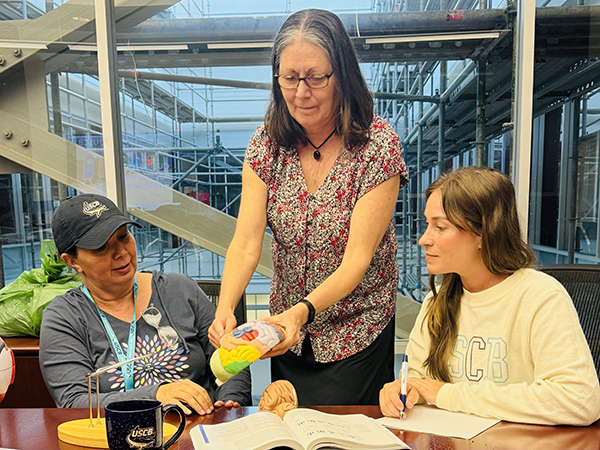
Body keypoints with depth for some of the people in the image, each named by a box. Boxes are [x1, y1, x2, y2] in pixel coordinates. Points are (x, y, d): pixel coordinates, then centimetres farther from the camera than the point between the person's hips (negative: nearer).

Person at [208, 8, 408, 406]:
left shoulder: (378, 143, -17)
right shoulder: (267, 143, -6)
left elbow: (358, 258, -22)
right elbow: (246, 241, -14)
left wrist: (302, 311, -36)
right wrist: (225, 307, -29)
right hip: (286, 330, 4)